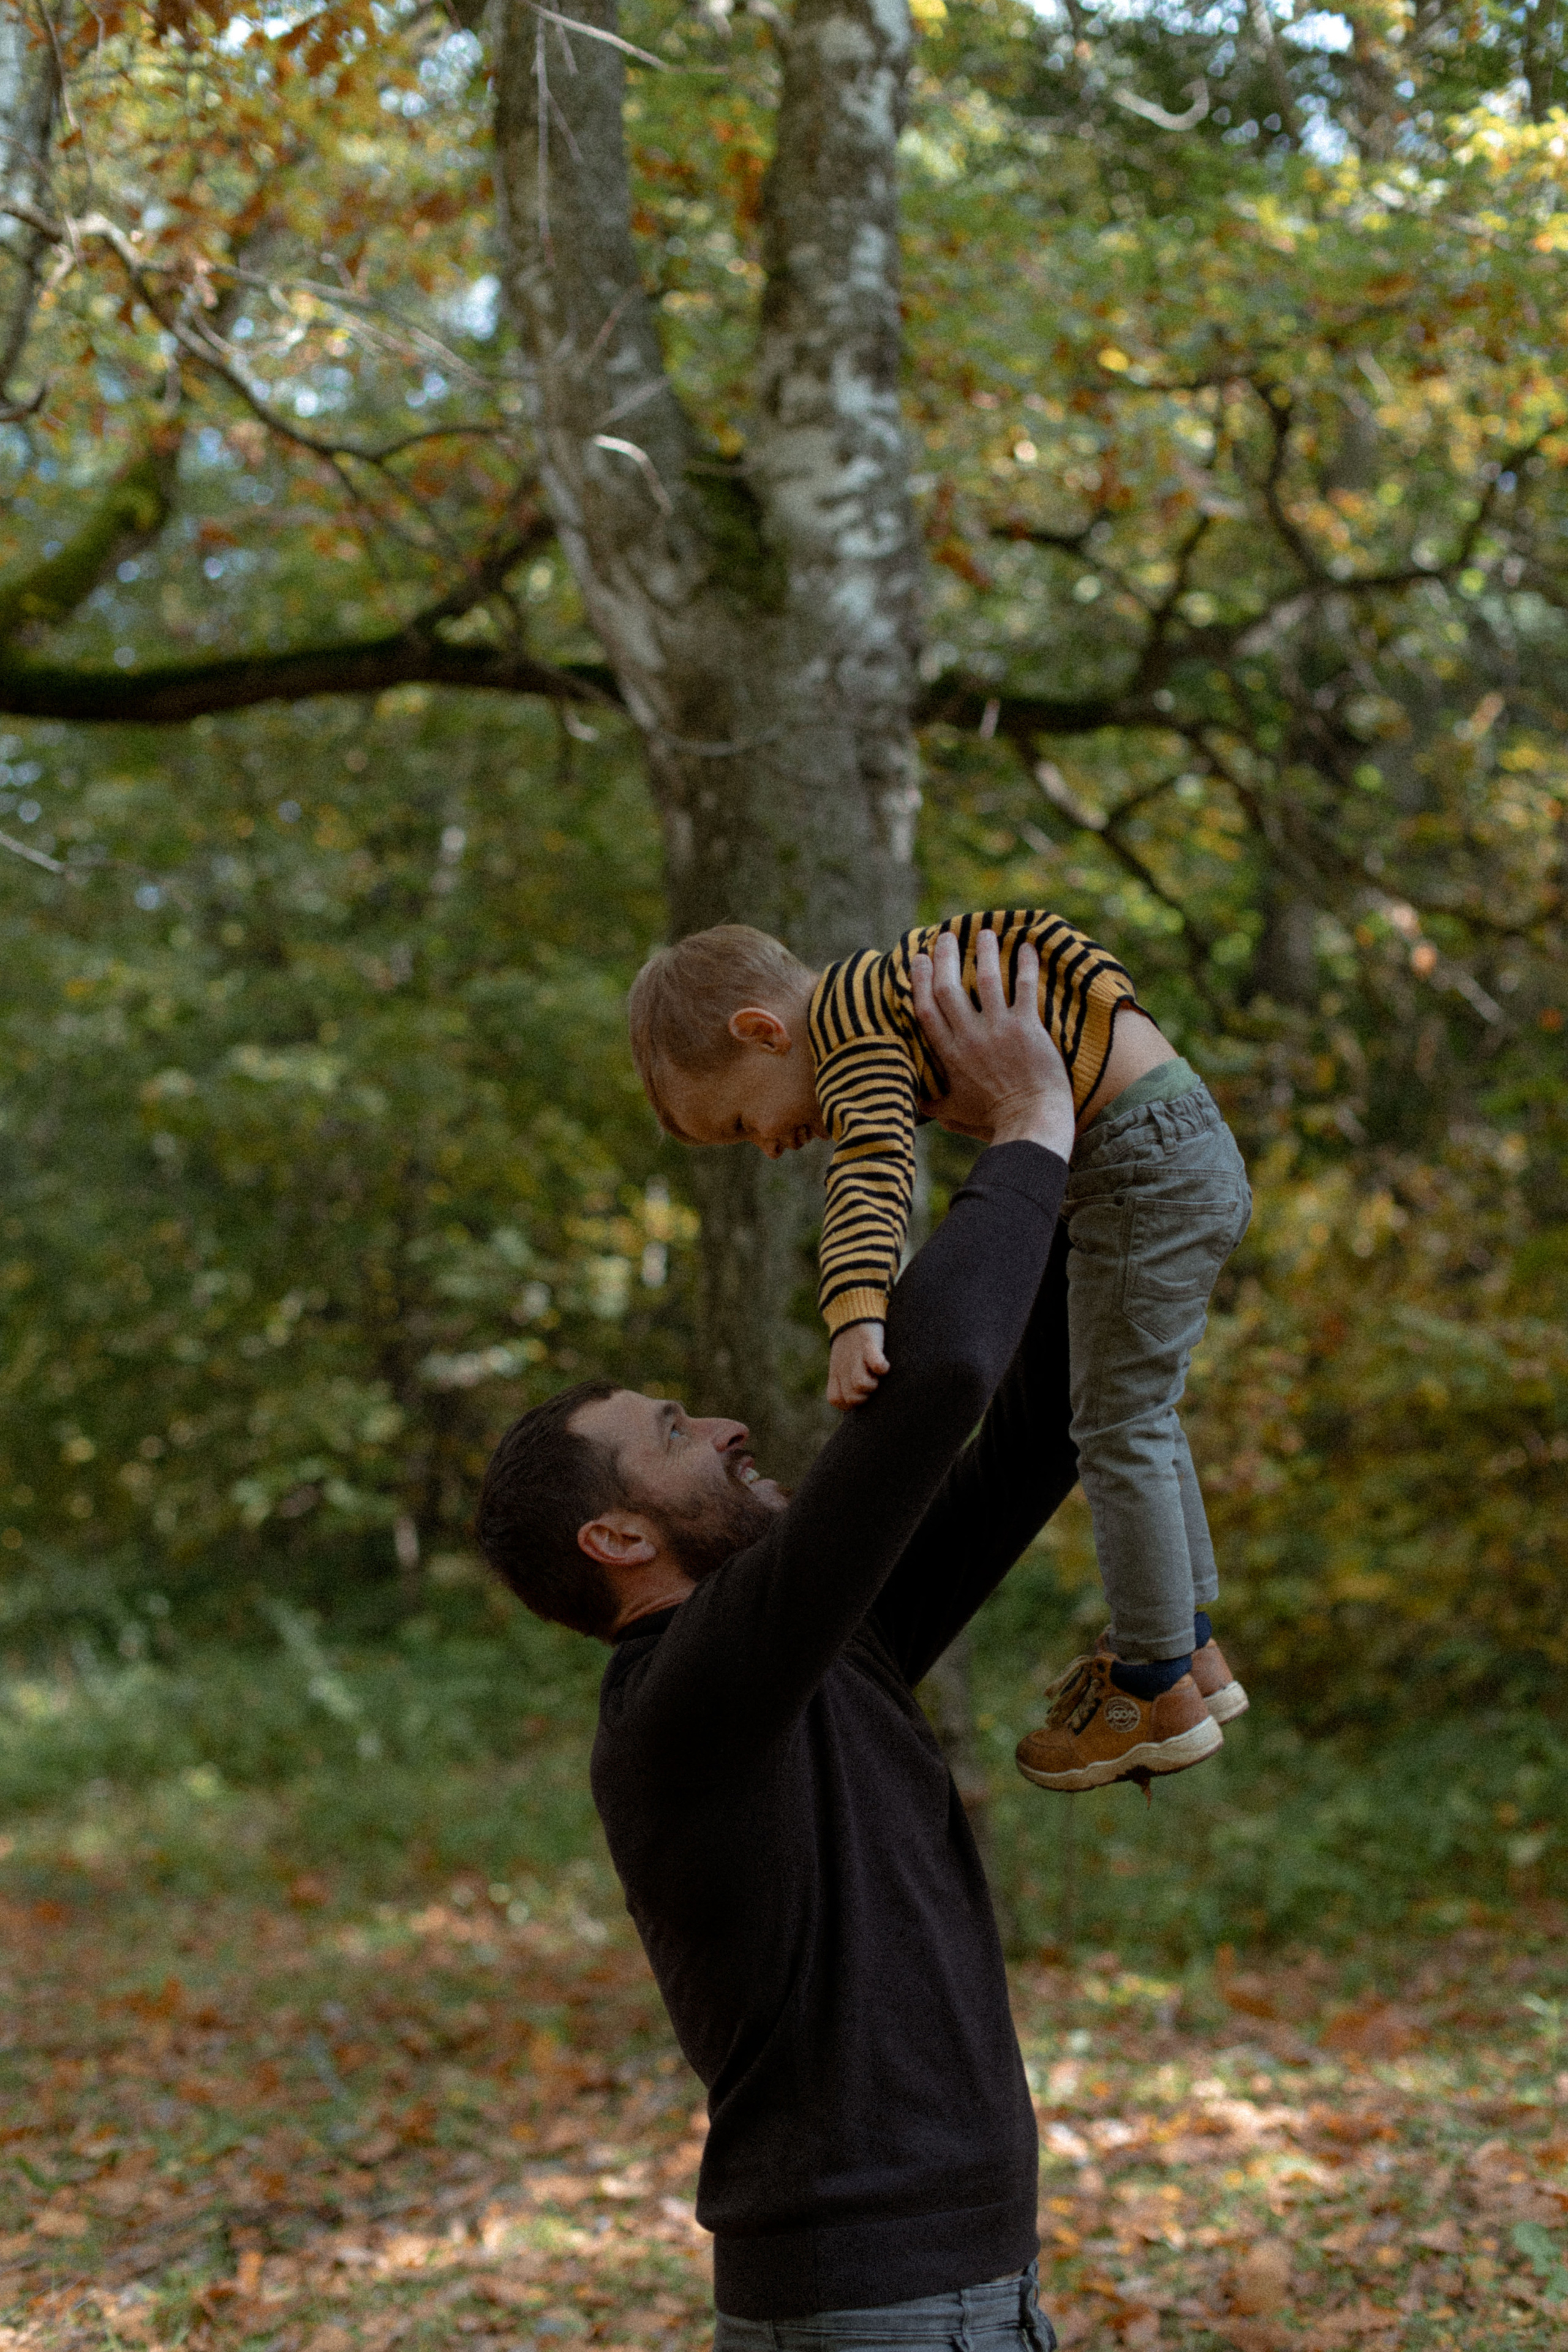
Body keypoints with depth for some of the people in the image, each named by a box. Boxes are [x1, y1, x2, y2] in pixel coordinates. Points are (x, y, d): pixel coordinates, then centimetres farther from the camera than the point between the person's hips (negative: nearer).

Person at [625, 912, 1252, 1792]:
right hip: (1198, 1154, 10)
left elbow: (872, 1168, -30)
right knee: (1138, 1415, 20)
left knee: (1119, 1429, -2)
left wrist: (856, 1318, -41)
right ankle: (1195, 1652, 28)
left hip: (1148, 1168, -10)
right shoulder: (889, 991, 17)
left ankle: (1158, 1693, 6)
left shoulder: (845, 1012, -13)